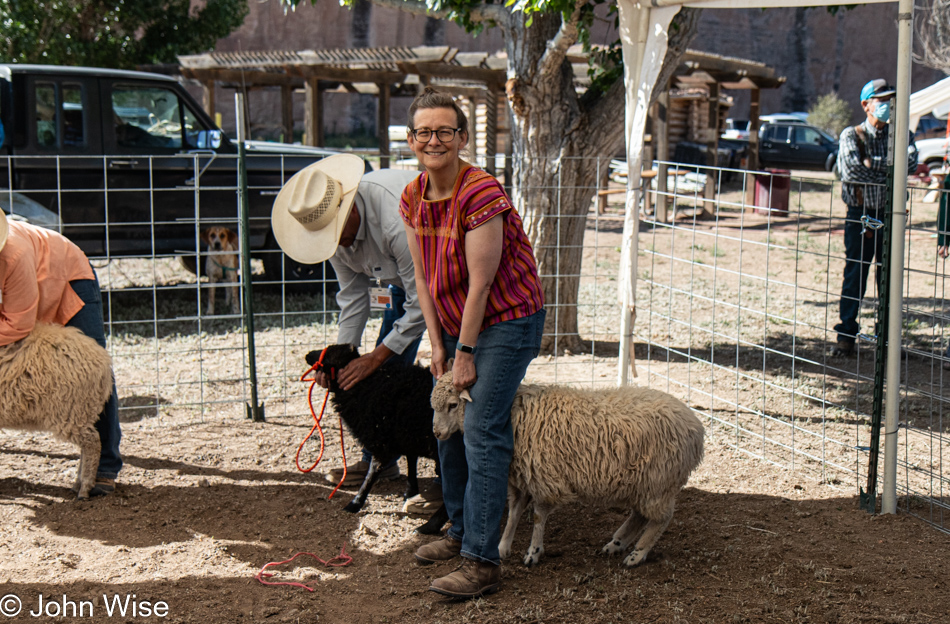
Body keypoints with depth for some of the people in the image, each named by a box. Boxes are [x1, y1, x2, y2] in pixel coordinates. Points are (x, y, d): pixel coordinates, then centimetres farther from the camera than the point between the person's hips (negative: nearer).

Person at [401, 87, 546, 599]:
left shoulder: (481, 193, -23)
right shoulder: (413, 199, 1)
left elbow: (480, 283, -20)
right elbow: (424, 278, 6)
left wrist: (465, 353, -16)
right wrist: (437, 345, 3)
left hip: (507, 320, -8)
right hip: (456, 323, 8)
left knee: (482, 433, -12)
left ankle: (482, 560, -10)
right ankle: (461, 531, 29)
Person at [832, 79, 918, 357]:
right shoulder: (851, 135, 1)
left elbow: (910, 163, -11)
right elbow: (851, 169, -17)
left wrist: (873, 163, -14)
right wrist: (889, 174, -11)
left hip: (889, 217, 2)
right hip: (860, 216, -2)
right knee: (854, 277, 0)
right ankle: (846, 336, 7)